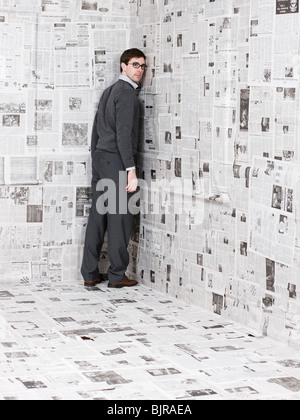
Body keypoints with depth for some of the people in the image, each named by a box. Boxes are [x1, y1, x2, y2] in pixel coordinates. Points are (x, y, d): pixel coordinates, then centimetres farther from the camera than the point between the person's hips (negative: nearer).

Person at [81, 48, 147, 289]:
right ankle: (117, 276, 2)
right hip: (117, 161, -9)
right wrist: (131, 170, -19)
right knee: (120, 218, -3)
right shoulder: (127, 93, -10)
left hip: (101, 159, 9)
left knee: (97, 216, 8)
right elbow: (124, 134, -18)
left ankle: (90, 274, 10)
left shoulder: (109, 92, 18)